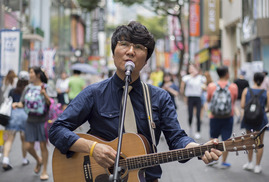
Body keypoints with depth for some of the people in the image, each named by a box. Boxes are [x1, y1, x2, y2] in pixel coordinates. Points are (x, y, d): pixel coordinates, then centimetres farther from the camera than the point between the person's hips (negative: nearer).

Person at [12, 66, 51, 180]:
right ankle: (38, 161, 33)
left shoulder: (46, 87, -5)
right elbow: (23, 103, 9)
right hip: (30, 120, 4)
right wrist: (17, 104, -12)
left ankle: (44, 171, 11)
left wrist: (45, 94, -26)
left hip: (42, 120, -4)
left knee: (43, 145, -1)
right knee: (29, 146, 3)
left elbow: (50, 103, -9)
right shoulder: (28, 88, 8)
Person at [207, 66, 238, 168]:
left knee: (213, 138, 19)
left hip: (215, 116, 1)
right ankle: (224, 162, 13)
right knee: (226, 140, 7)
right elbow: (234, 100, 6)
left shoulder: (211, 86, -6)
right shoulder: (233, 87, -9)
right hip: (228, 117, -1)